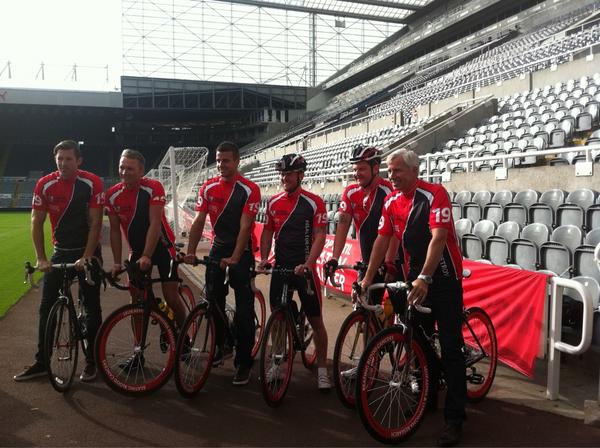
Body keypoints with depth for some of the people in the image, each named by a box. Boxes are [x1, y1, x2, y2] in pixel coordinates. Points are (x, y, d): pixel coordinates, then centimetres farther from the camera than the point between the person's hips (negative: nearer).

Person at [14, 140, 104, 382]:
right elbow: (36, 223, -3)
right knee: (47, 307, 3)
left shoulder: (92, 183, -14)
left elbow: (95, 223, -14)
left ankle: (91, 362, 13)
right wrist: (41, 258, -10)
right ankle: (41, 362, 15)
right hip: (60, 252, 3)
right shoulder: (45, 184, -6)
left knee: (92, 307, 2)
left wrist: (86, 257, -19)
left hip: (88, 252, -2)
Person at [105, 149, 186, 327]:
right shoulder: (112, 195, -8)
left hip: (161, 246, -3)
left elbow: (155, 223, -25)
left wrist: (147, 256, -32)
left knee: (171, 296, -6)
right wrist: (117, 263, -7)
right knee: (137, 299, 0)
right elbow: (115, 231, -3)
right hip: (137, 249, 4)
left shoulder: (153, 188, -20)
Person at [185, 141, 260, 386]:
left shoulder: (249, 189, -13)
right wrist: (190, 251, -14)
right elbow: (198, 221, -3)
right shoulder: (208, 188, 0)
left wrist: (235, 258, -28)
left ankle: (244, 362, 6)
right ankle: (220, 345, 30)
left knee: (244, 309, -3)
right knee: (213, 301, 6)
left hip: (242, 251, -4)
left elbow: (245, 226, -19)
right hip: (218, 248, 4)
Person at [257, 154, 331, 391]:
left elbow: (319, 236, -11)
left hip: (305, 268, -4)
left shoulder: (314, 202, -7)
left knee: (316, 320, 3)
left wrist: (307, 264, -23)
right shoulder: (274, 202, 6)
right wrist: (264, 258, -4)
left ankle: (322, 369, 16)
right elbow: (267, 232, 11)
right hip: (280, 267, 4)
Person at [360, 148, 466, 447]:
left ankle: (454, 418, 4)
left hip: (443, 277, -6)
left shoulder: (434, 194, -17)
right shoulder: (391, 201, 2)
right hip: (415, 277, 6)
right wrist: (368, 277, 1)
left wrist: (425, 278, -35)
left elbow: (438, 237, -26)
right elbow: (382, 239, 4)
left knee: (450, 346, -3)